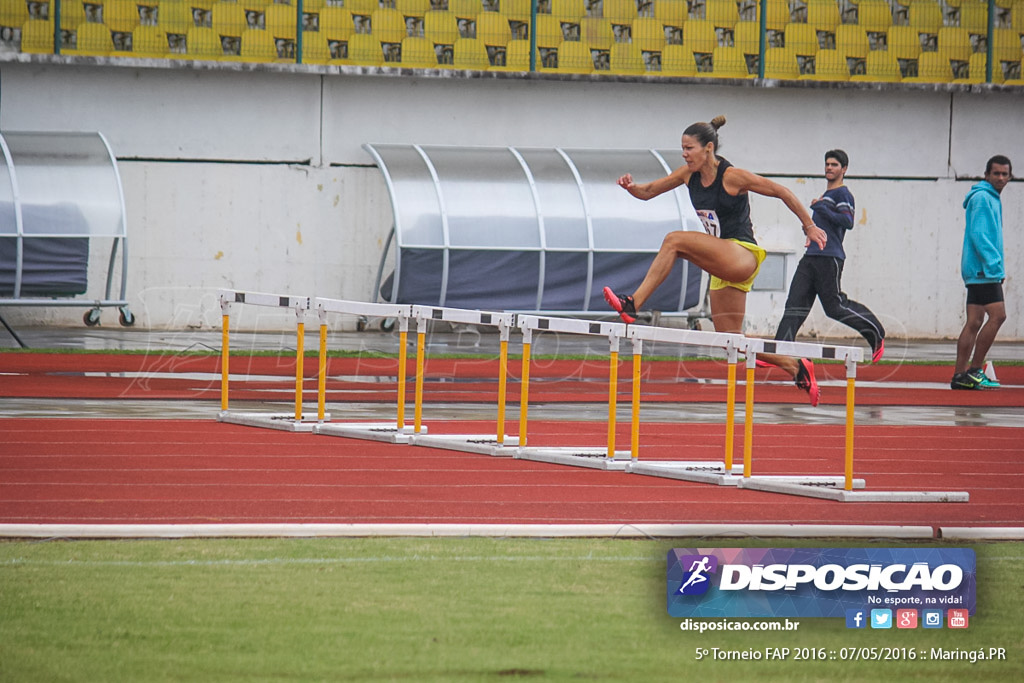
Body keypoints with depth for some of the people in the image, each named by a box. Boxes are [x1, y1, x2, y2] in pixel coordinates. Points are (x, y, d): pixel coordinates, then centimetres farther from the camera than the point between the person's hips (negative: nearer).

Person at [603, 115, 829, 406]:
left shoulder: (733, 177, -12)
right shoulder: (689, 175, 7)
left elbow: (782, 192, -4)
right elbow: (648, 192, 13)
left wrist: (809, 226, 1)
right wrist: (631, 187, -11)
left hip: (743, 256, -9)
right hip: (722, 267, 9)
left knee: (675, 240, -26)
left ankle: (632, 305, -29)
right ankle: (796, 367, 20)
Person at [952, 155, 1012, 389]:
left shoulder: (992, 198, 20)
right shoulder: (982, 198, -10)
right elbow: (978, 235, -18)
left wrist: (997, 267, 19)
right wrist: (995, 265, -21)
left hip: (979, 271, 10)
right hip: (983, 269, -10)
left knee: (974, 322, 7)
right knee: (997, 315, -14)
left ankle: (960, 375, 6)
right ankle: (974, 370, -12)